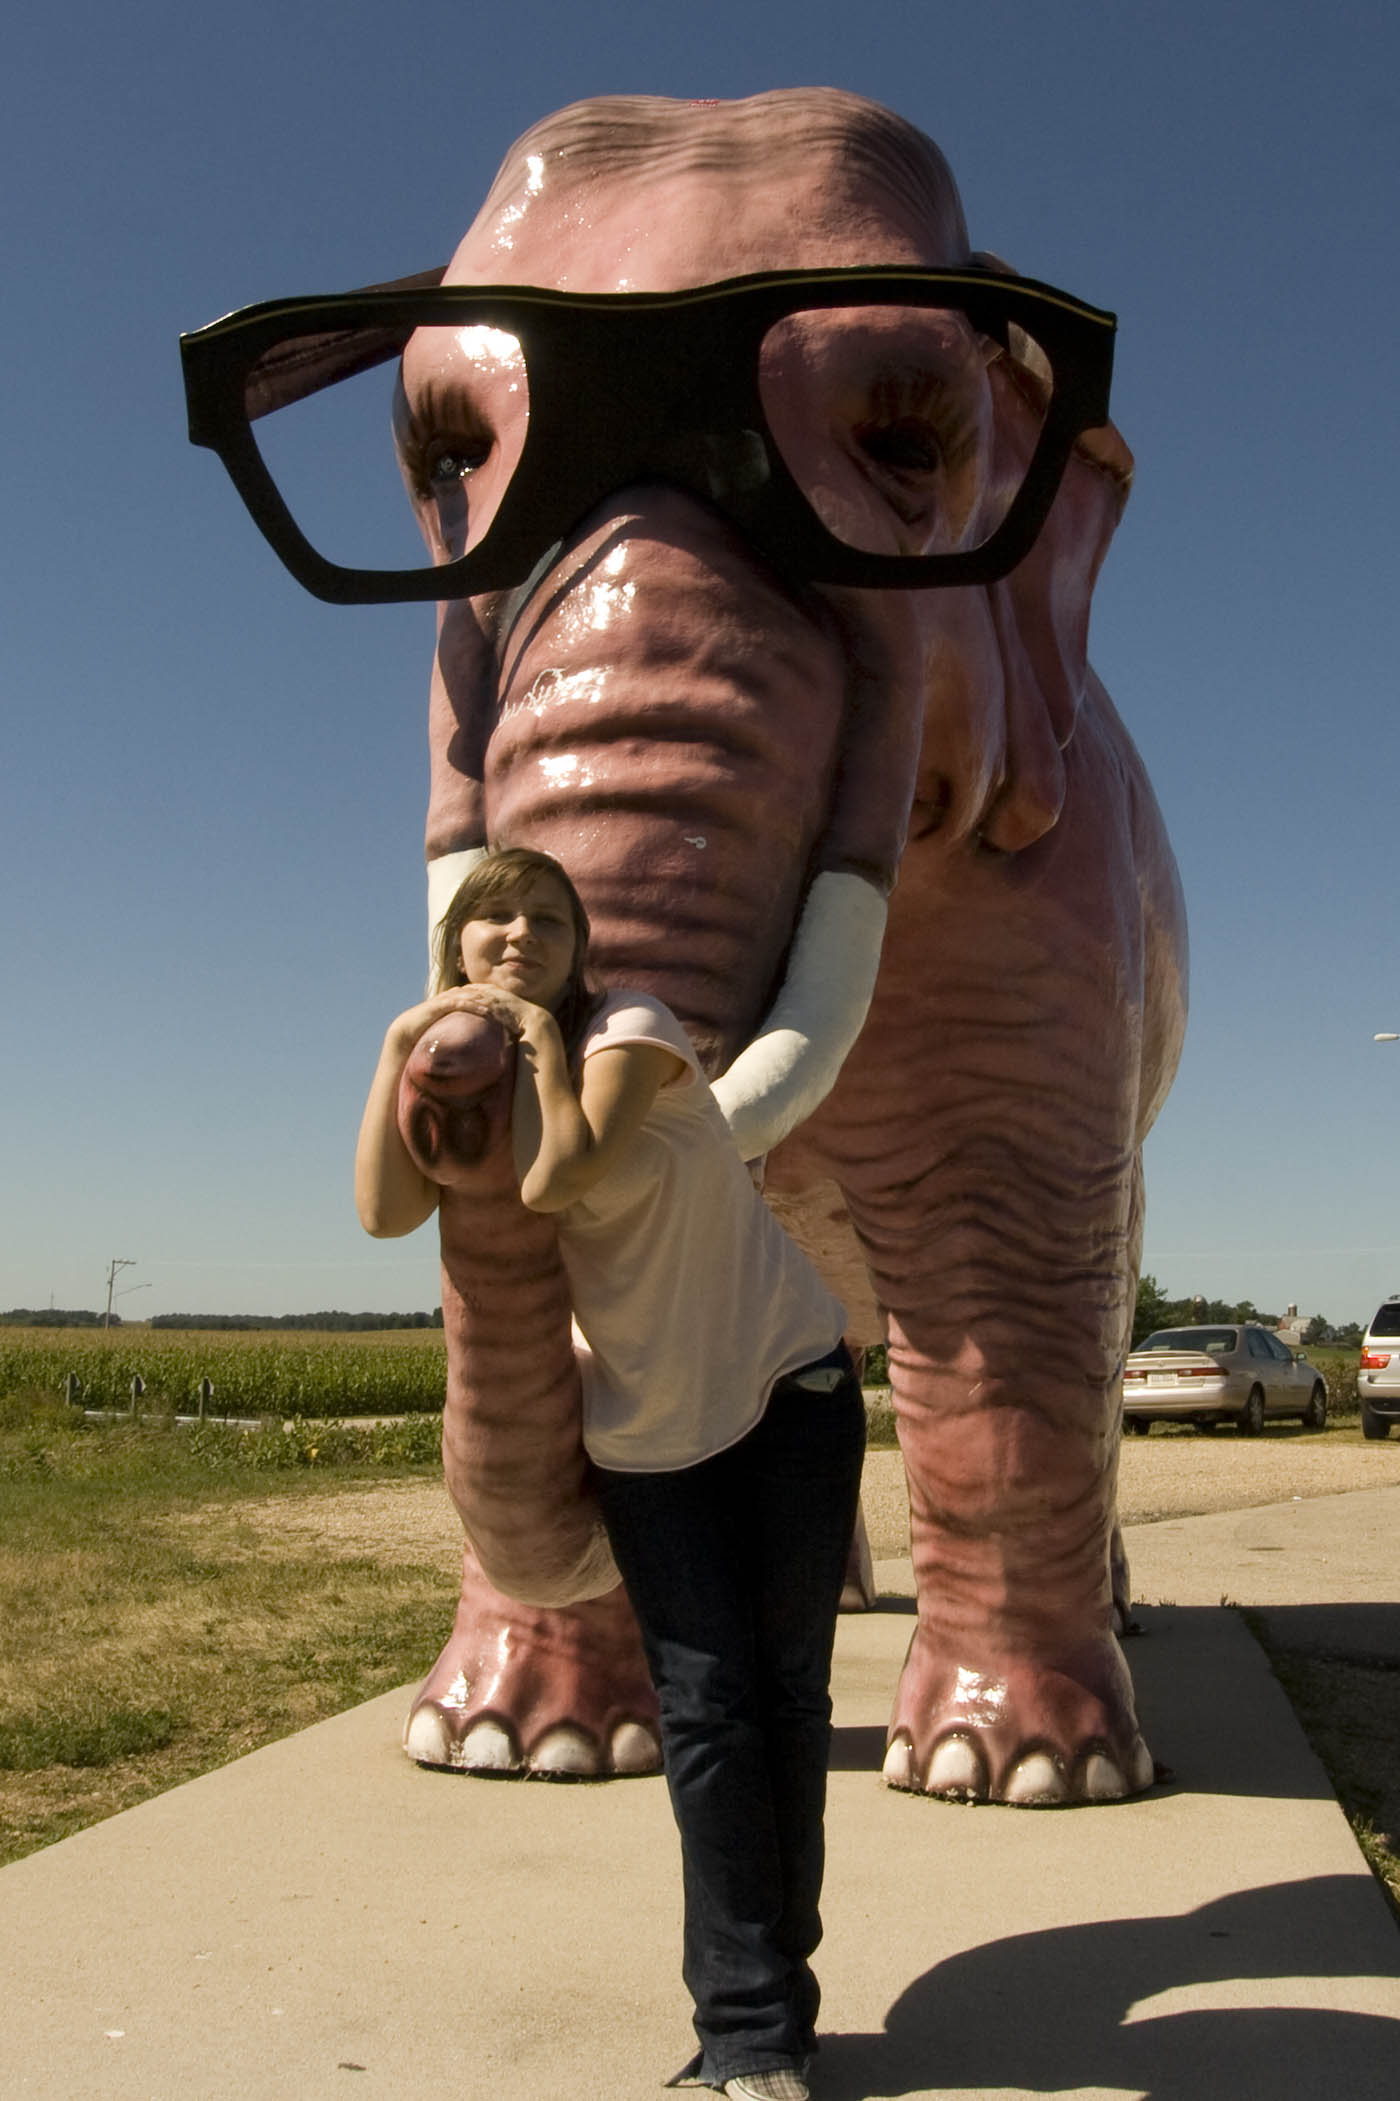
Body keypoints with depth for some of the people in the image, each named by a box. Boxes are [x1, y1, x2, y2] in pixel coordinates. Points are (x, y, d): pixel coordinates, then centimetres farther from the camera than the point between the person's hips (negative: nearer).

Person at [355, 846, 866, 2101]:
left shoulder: (631, 1031, -13)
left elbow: (558, 1176, -30)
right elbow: (388, 1210, -18)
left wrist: (540, 1032, -17)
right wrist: (405, 1042, -15)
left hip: (788, 1382, -3)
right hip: (642, 1423, 3)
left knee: (787, 1689, 4)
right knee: (706, 1707, -2)